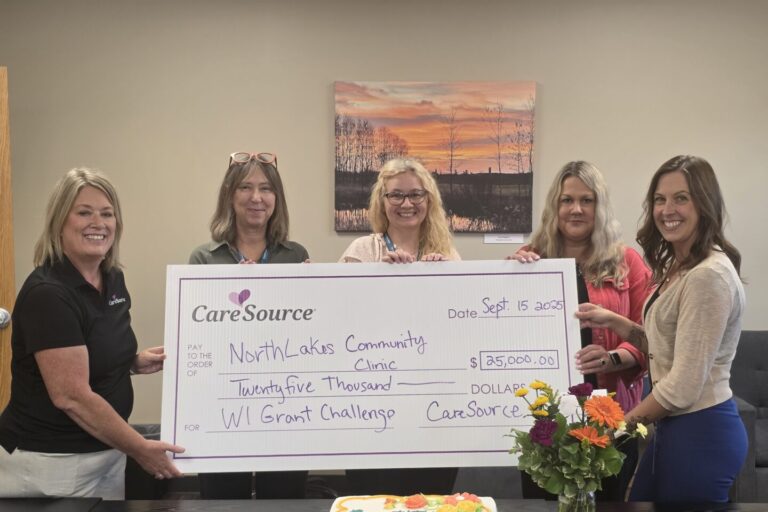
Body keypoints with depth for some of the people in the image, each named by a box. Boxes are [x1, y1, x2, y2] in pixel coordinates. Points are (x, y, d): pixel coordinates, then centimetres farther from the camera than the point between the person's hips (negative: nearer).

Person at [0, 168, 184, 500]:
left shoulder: (114, 280, 4)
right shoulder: (47, 293, -20)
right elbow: (71, 396, -23)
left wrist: (135, 363, 2)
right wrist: (141, 448, -18)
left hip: (107, 453, 8)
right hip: (50, 462, -8)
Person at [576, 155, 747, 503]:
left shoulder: (708, 275, -21)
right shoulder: (678, 267, 10)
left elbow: (683, 387, -23)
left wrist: (620, 426, -11)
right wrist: (612, 321, 5)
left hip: (701, 431, -9)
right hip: (675, 425, 9)